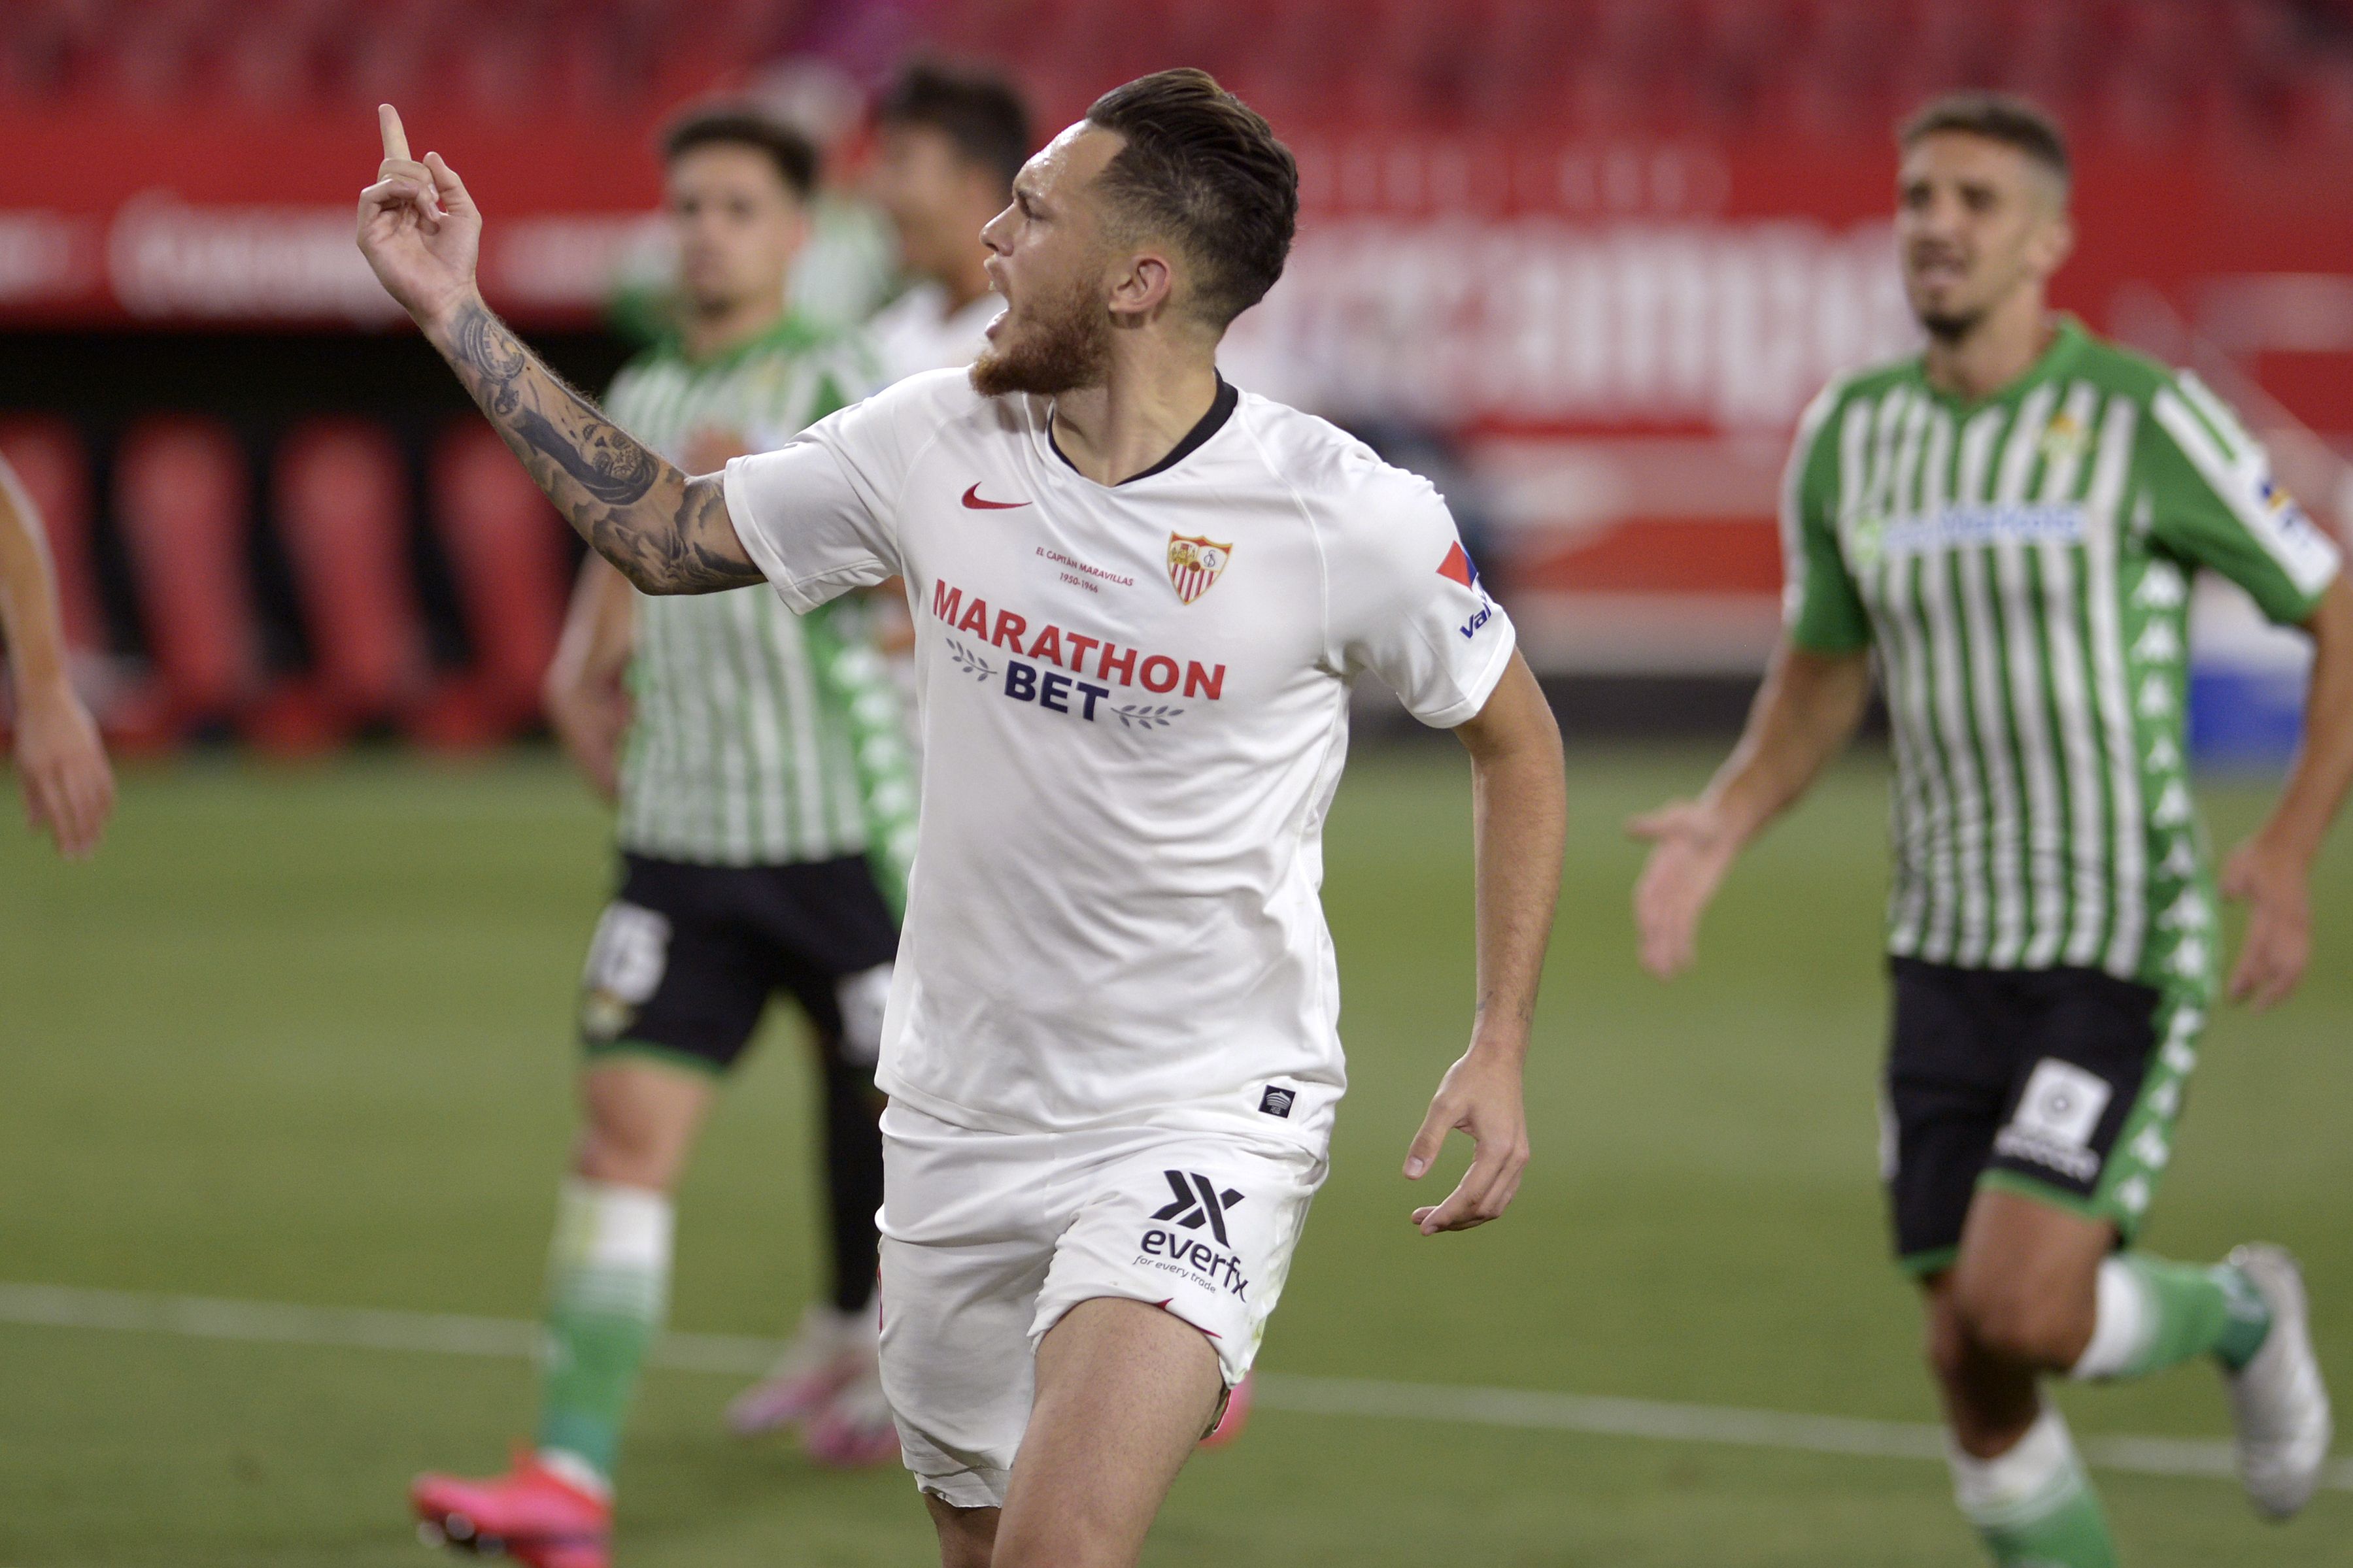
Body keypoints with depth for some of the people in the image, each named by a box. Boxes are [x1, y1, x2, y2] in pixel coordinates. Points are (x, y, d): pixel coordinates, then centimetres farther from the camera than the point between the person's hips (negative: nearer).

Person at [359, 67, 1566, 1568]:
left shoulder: (1349, 515, -15)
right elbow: (669, 532, 11)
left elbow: (1517, 738, 0)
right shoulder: (934, 442, -2)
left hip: (1202, 1121, -5)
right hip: (960, 1111, 5)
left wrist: (1500, 1049, -5)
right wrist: (459, 316, 7)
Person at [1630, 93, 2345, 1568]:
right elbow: (1822, 673, 20)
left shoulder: (2146, 418, -11)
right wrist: (1722, 824, 1)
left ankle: (2235, 1312, 16)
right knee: (1973, 1370, 2)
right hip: (1951, 956, 5)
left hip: (2124, 959, -5)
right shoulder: (1848, 437, 5)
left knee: (2015, 1314, -18)